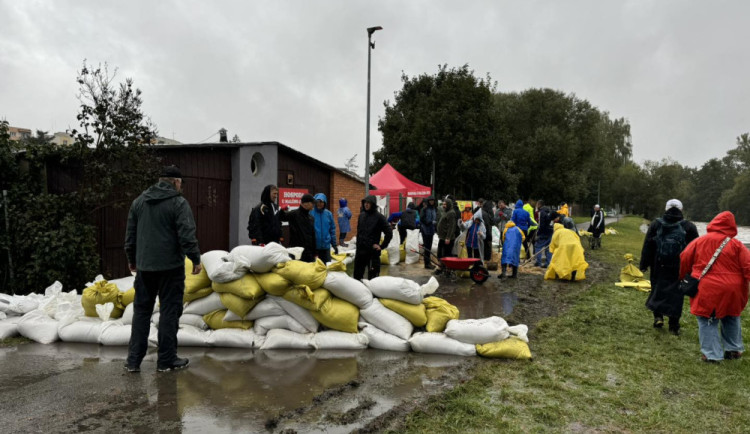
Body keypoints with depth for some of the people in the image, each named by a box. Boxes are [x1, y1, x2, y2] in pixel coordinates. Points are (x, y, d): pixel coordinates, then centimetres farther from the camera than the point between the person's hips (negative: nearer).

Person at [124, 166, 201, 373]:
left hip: (144, 265, 6)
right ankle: (166, 360, 8)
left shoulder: (139, 201, 10)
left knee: (141, 310, 13)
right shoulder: (179, 202, -9)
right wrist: (196, 259, -6)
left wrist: (132, 259, 25)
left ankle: (133, 360, 15)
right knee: (169, 311, 3)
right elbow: (187, 236, -15)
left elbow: (130, 234, 15)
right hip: (170, 266, -5)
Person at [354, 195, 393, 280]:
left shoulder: (379, 217, -8)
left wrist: (382, 246, -8)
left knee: (372, 276, 0)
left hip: (373, 252, -5)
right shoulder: (361, 215, 9)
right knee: (357, 275, 11)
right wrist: (358, 246, 16)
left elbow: (389, 233, -7)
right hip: (360, 251, 6)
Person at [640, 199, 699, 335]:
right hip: (679, 269, 0)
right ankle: (674, 326, 8)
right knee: (676, 294, 5)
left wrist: (644, 264, 4)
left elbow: (647, 246, 1)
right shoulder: (688, 227, 1)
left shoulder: (656, 224, 2)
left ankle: (658, 316, 3)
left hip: (659, 267, 0)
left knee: (657, 289, 14)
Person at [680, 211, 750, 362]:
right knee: (731, 319, 24)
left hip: (707, 290, -2)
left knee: (707, 322, 7)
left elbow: (684, 261, 7)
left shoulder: (699, 242, 0)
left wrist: (681, 277, 22)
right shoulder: (736, 244, -2)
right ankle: (734, 349, 34)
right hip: (732, 292, 2)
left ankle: (712, 354, 6)